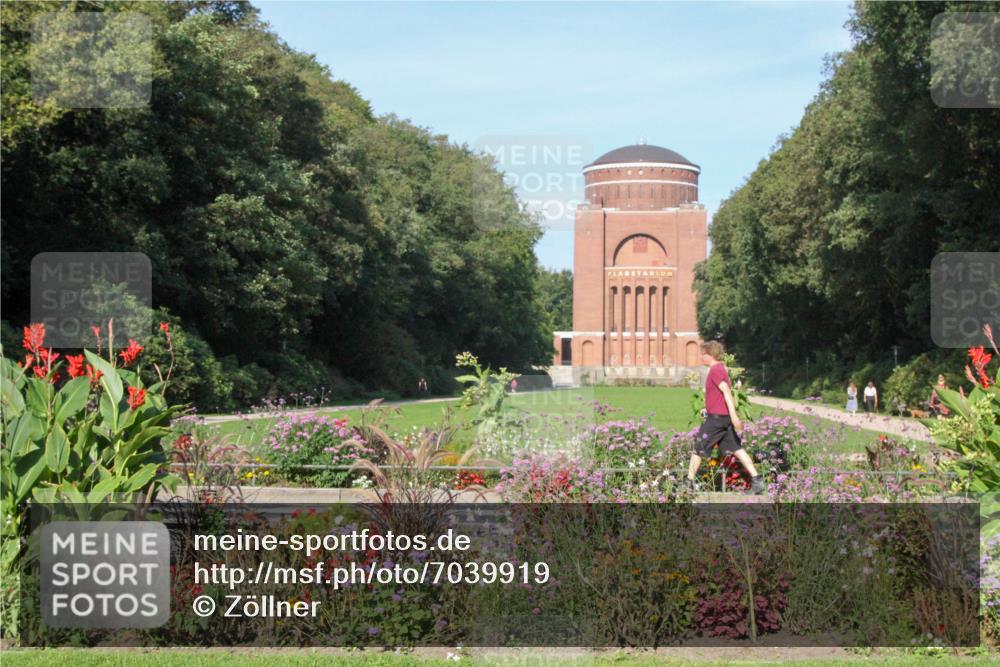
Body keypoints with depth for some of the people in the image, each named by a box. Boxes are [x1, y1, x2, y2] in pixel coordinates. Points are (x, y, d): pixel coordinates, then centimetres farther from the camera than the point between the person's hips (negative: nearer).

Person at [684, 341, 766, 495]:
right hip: (725, 417, 9)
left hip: (715, 417, -9)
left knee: (698, 449, 3)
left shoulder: (715, 371, -13)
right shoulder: (721, 368, 16)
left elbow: (726, 391, -23)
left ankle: (689, 482, 10)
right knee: (736, 449, 6)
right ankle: (756, 481, -1)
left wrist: (734, 415, -30)